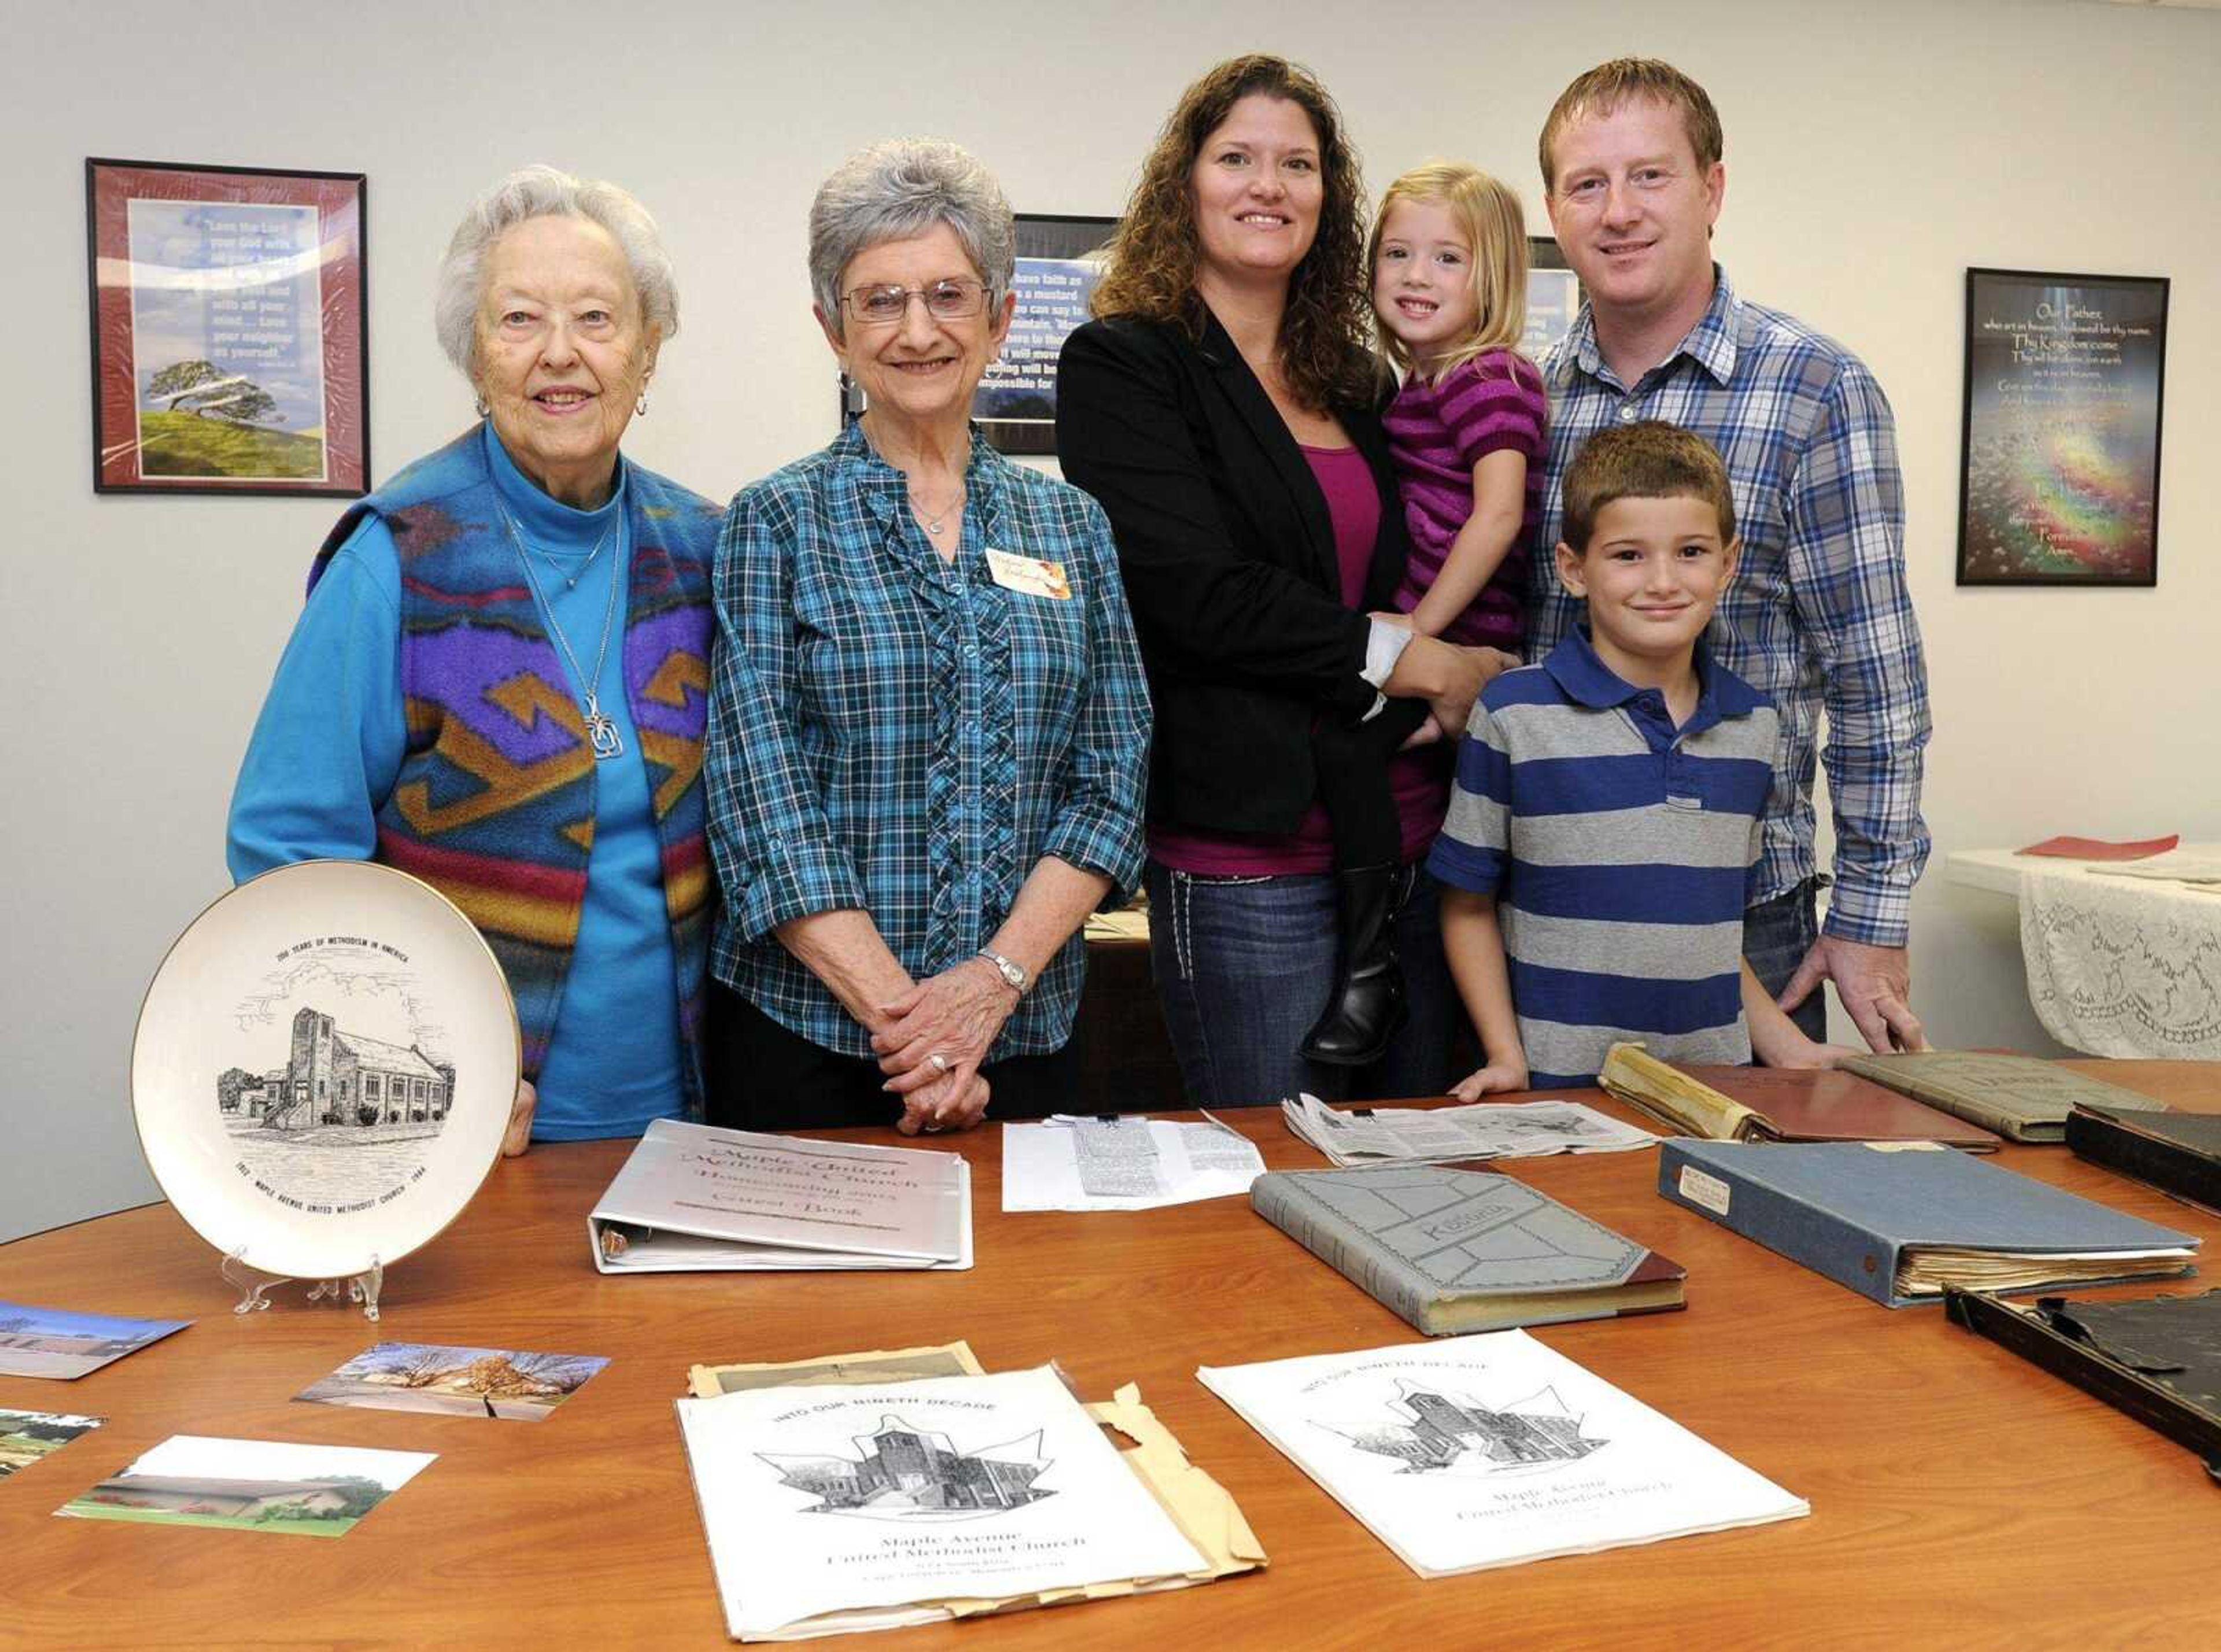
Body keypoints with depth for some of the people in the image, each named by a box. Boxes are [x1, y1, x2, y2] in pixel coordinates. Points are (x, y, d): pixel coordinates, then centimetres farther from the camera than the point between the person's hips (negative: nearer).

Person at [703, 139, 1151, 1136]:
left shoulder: (1070, 526, 7)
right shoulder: (776, 524, -2)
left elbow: (1111, 780, 1)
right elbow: (761, 798, -10)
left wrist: (996, 977, -13)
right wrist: (894, 1010, -18)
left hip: (1025, 1029, 3)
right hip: (809, 1028, -2)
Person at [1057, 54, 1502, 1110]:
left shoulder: (1351, 382, 16)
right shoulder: (1121, 364, -3)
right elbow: (1194, 590, -14)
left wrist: (1475, 680, 3)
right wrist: (1410, 662, -9)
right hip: (1247, 854, -6)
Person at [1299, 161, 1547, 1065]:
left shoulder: (1490, 381, -10)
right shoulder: (1417, 384, 19)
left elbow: (1497, 515, -20)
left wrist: (1421, 627, -20)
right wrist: (1407, 628, 15)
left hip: (1462, 639, -10)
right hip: (1412, 629, 10)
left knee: (1340, 726, -25)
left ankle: (1372, 966, -20)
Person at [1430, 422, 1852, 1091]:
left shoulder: (1754, 724, 8)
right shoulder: (1513, 715, -6)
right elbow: (1468, 906, 1)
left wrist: (1783, 1043, 9)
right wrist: (1507, 1057, -8)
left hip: (1714, 1079, 4)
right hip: (1557, 1084, -4)